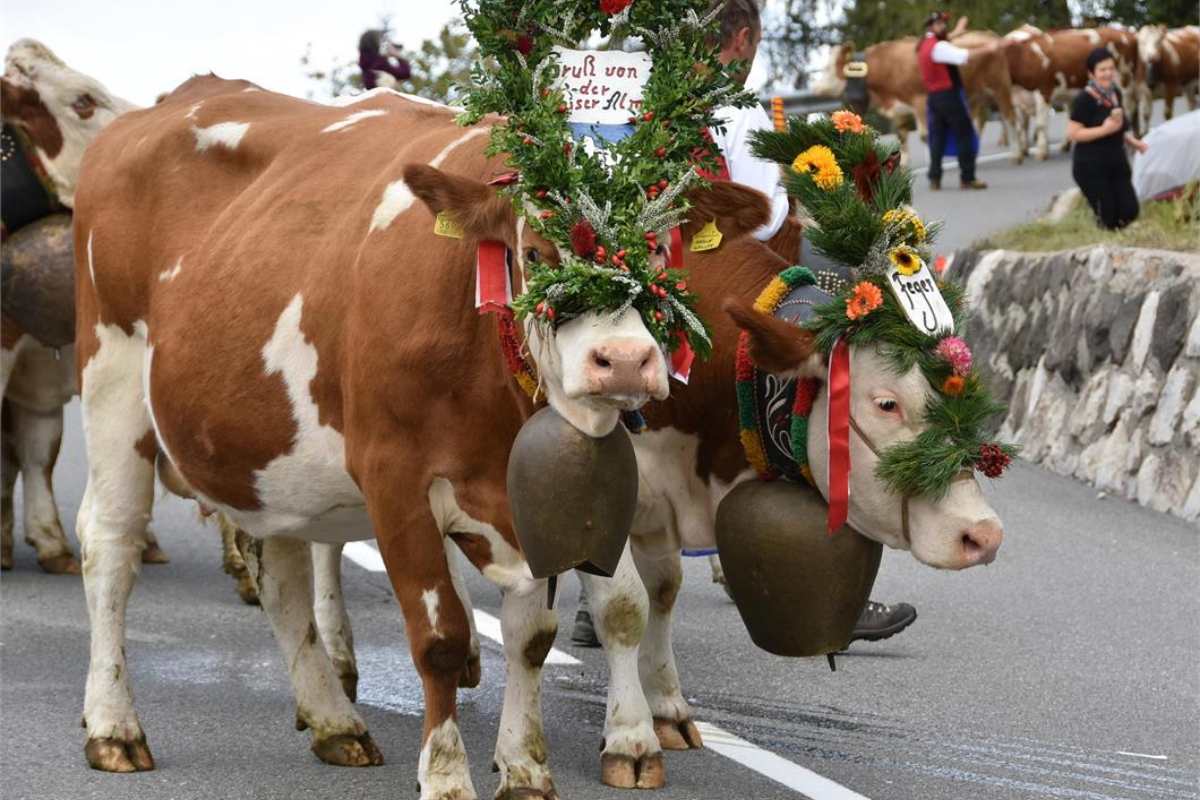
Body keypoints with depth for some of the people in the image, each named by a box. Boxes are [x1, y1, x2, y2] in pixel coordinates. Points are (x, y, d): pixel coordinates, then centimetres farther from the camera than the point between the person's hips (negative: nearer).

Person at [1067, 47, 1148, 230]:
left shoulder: (1115, 94, 8)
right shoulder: (1083, 100, -16)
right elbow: (1073, 134, -20)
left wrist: (1133, 142, 6)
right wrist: (1105, 129, -25)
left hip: (1117, 162, 7)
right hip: (1091, 166, -7)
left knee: (1129, 212, 0)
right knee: (1109, 219, -4)